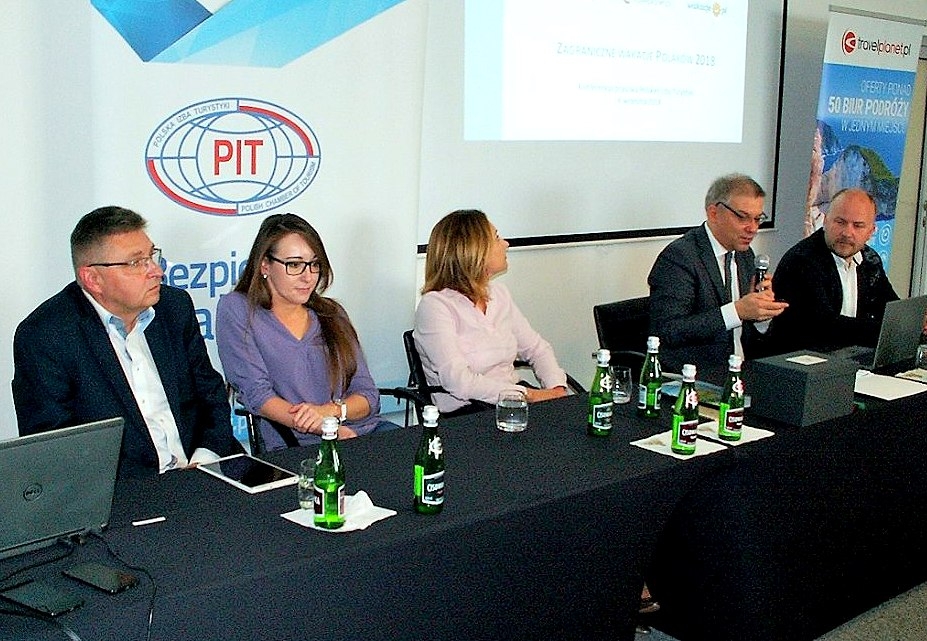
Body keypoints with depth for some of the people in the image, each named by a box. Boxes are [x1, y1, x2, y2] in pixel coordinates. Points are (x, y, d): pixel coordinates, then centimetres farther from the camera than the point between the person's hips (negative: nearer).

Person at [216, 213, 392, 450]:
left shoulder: (332, 313, 16)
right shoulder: (237, 310, 3)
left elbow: (368, 396, 11)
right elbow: (257, 394, -7)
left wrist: (331, 410, -13)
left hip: (365, 430, 5)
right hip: (296, 445, -4)